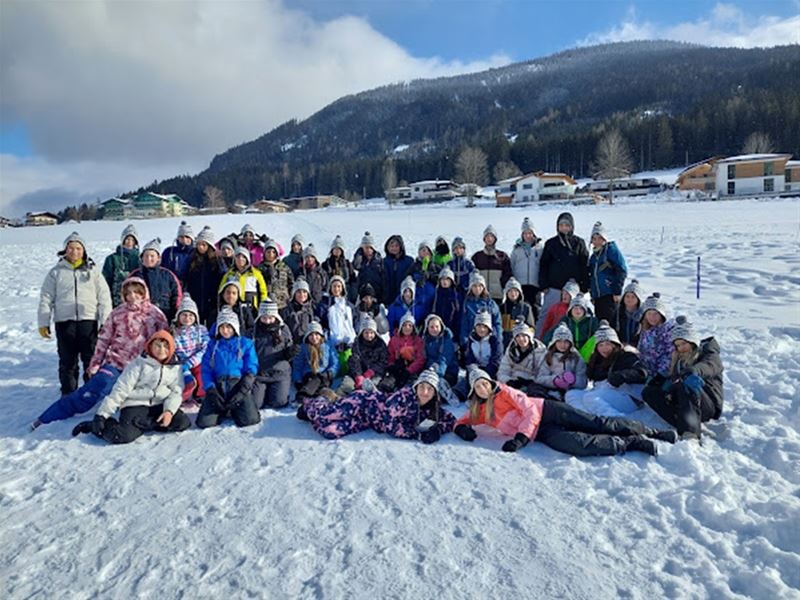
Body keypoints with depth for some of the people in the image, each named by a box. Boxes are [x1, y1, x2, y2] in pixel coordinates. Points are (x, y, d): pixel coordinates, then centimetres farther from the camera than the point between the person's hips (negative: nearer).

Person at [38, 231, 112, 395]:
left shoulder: (93, 271, 7)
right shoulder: (56, 272, 8)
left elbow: (104, 297, 3)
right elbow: (46, 298, 8)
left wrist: (106, 322, -5)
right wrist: (43, 323, 3)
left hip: (88, 321, 0)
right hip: (64, 321, 1)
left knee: (92, 359, 5)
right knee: (67, 361, 8)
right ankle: (68, 392, 20)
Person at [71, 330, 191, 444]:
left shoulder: (175, 367, 4)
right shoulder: (139, 363, -6)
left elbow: (176, 392, 1)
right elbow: (120, 390, -9)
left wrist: (169, 410, -19)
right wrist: (102, 415, -15)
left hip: (159, 405, 4)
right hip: (136, 405, -4)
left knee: (182, 422, -20)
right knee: (124, 436, -29)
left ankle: (142, 424, -5)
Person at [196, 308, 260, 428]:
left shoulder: (246, 344, 9)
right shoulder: (212, 345, 15)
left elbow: (251, 369, 2)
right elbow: (206, 370, 8)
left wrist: (243, 391, -12)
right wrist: (211, 390, -8)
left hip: (239, 386, -1)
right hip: (218, 387, 2)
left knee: (249, 420, -22)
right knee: (204, 422, -18)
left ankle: (234, 410, 11)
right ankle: (223, 410, 13)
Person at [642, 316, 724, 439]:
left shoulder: (710, 355, 2)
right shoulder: (679, 358, 21)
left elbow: (708, 366, -24)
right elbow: (671, 378, 10)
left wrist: (692, 372, -49)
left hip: (708, 406, -6)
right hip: (680, 402, 6)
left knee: (685, 384, -36)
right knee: (648, 392, -16)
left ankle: (691, 432, -55)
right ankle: (684, 427, -35)